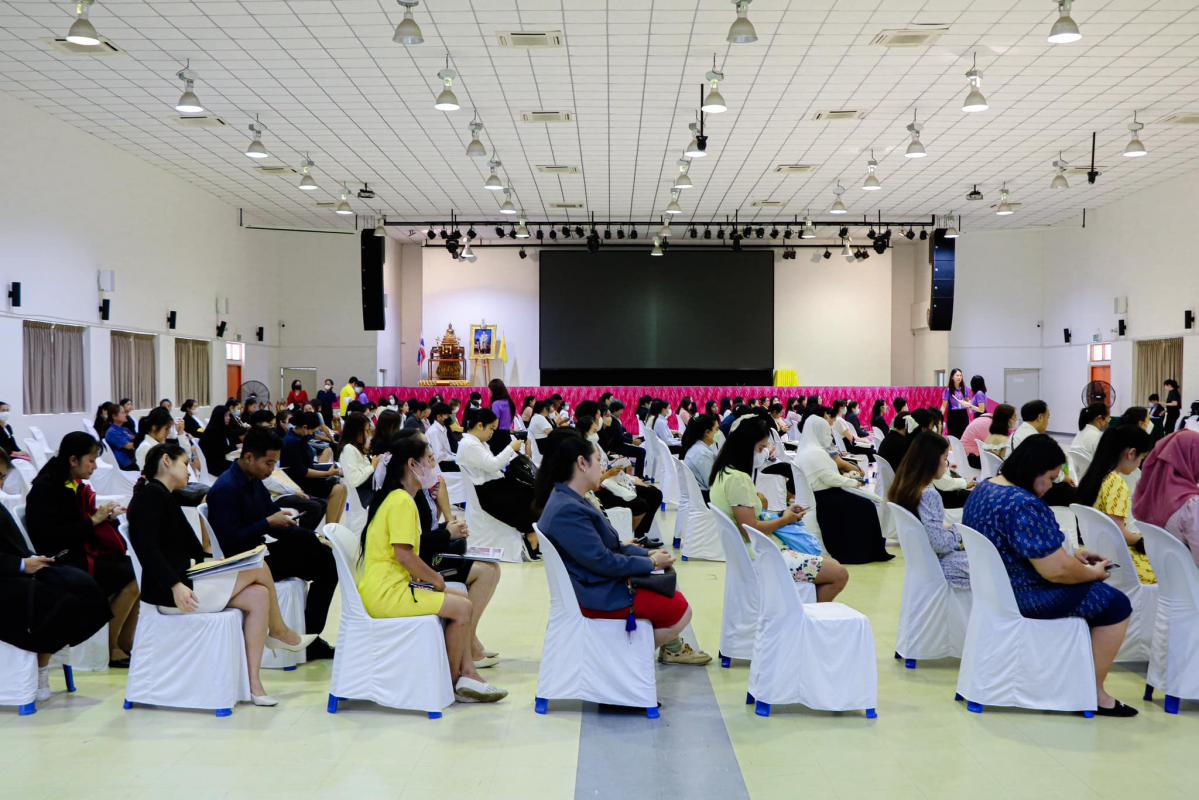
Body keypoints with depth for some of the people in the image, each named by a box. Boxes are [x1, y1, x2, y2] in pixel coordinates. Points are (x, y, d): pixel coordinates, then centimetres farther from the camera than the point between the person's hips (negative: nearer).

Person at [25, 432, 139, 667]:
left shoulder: (76, 486, 14)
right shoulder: (46, 489, -11)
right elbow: (51, 537, -20)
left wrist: (107, 517, -2)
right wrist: (94, 520, -18)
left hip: (83, 553, 8)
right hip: (62, 562, -8)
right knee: (130, 578, -21)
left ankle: (126, 647, -9)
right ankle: (111, 651, -10)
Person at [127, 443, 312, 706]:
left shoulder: (165, 497, 23)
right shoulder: (151, 495, -8)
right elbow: (146, 547, -22)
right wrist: (175, 585, -30)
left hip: (183, 582, 10)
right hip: (169, 591, -10)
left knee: (258, 595, -3)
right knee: (259, 568, -6)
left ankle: (254, 684, -6)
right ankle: (278, 631, 19)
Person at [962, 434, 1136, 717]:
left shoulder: (983, 488, 5)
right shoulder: (1025, 506, -27)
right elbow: (1057, 571, -26)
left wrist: (1071, 556, 13)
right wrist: (1093, 572, -7)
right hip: (1021, 598, -10)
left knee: (1090, 587, 27)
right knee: (1116, 603, 2)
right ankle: (1095, 693, 10)